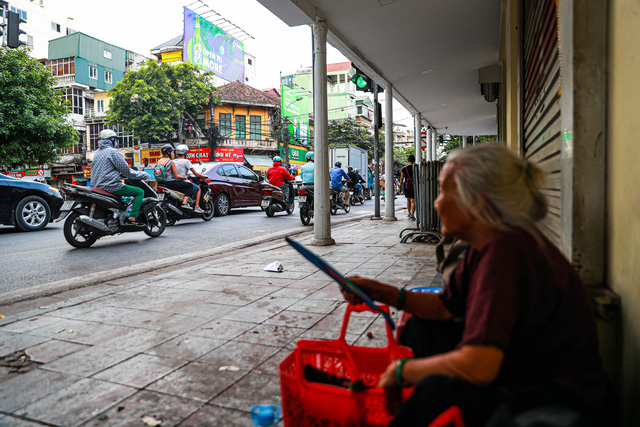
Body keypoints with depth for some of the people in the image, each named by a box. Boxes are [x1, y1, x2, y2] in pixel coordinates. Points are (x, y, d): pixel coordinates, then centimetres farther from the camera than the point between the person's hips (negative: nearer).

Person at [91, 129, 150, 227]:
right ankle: (132, 218, -17)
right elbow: (126, 170, -12)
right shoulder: (113, 152, -11)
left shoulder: (97, 152, 16)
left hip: (98, 185, 10)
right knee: (140, 192, -7)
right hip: (111, 186, -10)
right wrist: (143, 175, -2)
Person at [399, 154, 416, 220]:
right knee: (413, 201, -2)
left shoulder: (404, 169, -2)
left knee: (408, 200, 20)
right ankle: (412, 215, -10)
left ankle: (408, 213, 21)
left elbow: (401, 178, -3)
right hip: (414, 187, -2)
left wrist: (400, 187, 3)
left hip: (406, 187, 2)